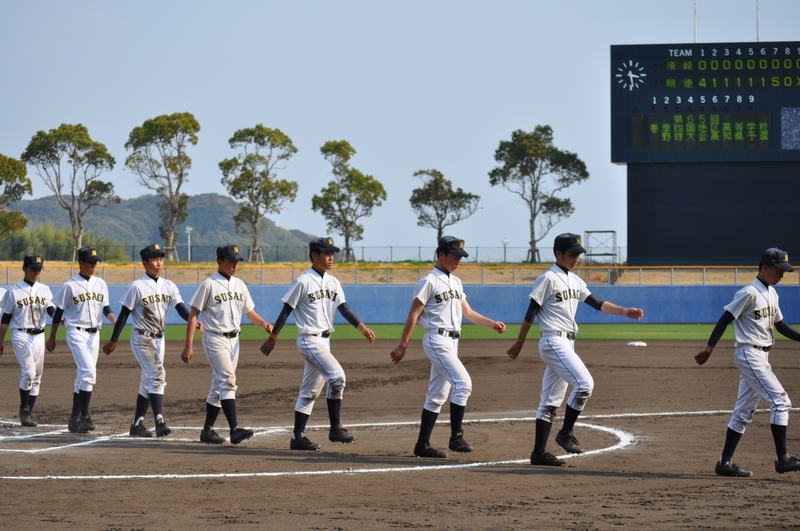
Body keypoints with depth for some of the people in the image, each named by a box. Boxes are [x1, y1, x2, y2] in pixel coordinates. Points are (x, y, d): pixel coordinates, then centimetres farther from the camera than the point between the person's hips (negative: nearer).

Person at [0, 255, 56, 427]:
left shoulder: (44, 290, 9)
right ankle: (23, 410, -5)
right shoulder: (14, 292, -1)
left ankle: (28, 413, 12)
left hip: (39, 336, 4)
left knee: (36, 376, 5)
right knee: (29, 371, -18)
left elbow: (50, 309, -5)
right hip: (21, 335, -4)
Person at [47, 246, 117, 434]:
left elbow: (106, 308, 11)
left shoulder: (100, 284, 10)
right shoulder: (70, 286, -5)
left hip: (94, 334, 6)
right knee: (89, 372, -20)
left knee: (83, 376, 9)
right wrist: (52, 339, 4)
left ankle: (75, 419, 15)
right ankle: (84, 416, -19)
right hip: (77, 333, -6)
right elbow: (58, 313, 1)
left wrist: (115, 321, -11)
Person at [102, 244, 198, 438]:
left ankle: (137, 425, 20)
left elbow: (180, 308, -6)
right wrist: (113, 340, -5)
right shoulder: (137, 287, -11)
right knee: (157, 376, -18)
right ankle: (159, 423, -25)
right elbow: (124, 314, -7)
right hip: (142, 339, -6)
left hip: (159, 339, 6)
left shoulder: (169, 286, 5)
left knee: (148, 381, 11)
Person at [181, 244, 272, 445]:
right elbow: (193, 315, -7)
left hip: (234, 339, 7)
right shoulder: (209, 285, -7)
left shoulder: (240, 285, 11)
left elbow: (250, 312, 14)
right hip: (215, 338, -7)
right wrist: (189, 346, -13)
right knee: (228, 380, -19)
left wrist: (265, 324, -8)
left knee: (219, 386, 10)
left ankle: (207, 430, 18)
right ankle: (235, 429, -26)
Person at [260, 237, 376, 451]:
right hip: (309, 340, -8)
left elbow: (343, 308, 1)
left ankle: (298, 437, 15)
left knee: (310, 391, 10)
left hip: (324, 340, 8)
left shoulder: (333, 282, 10)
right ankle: (335, 429, -14)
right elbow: (286, 310, -7)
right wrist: (272, 337, -5)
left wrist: (361, 326, -15)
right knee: (337, 376, -20)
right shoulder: (303, 282, -10)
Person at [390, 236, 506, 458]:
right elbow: (414, 314, -10)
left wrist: (491, 323, 5)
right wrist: (402, 345, -12)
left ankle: (423, 445, 11)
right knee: (463, 383, -18)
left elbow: (467, 312, 19)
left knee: (437, 395, 8)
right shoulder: (429, 281, -8)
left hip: (452, 343, 9)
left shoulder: (456, 282, 17)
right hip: (437, 340, -8)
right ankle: (456, 437, -16)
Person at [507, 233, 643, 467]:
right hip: (554, 342, -8)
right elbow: (531, 312, -8)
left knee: (551, 399, 7)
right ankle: (565, 434, -6)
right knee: (584, 383, -18)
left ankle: (539, 452, 8)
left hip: (567, 344, 8)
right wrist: (519, 343, -6)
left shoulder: (575, 281, 14)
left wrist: (625, 312, -1)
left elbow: (597, 303, 11)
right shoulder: (548, 279, -10)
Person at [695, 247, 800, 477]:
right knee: (780, 401, -12)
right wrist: (709, 348, -17)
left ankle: (725, 463, 12)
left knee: (744, 411, 9)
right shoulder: (749, 293, -14)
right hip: (749, 355, -9)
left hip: (761, 357, 9)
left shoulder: (771, 293, 12)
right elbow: (726, 318, -15)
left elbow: (779, 325, 18)